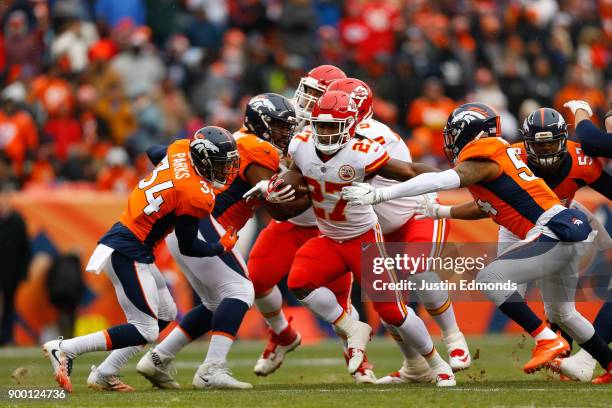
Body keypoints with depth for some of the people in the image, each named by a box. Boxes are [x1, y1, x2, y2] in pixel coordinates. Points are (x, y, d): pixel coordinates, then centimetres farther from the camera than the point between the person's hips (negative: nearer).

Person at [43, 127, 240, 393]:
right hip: (128, 253, -10)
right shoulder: (196, 197, -19)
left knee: (166, 315, 17)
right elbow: (187, 247, -7)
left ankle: (104, 374, 16)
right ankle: (65, 349, -9)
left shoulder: (179, 149, 4)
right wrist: (222, 248, 9)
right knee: (145, 330, -8)